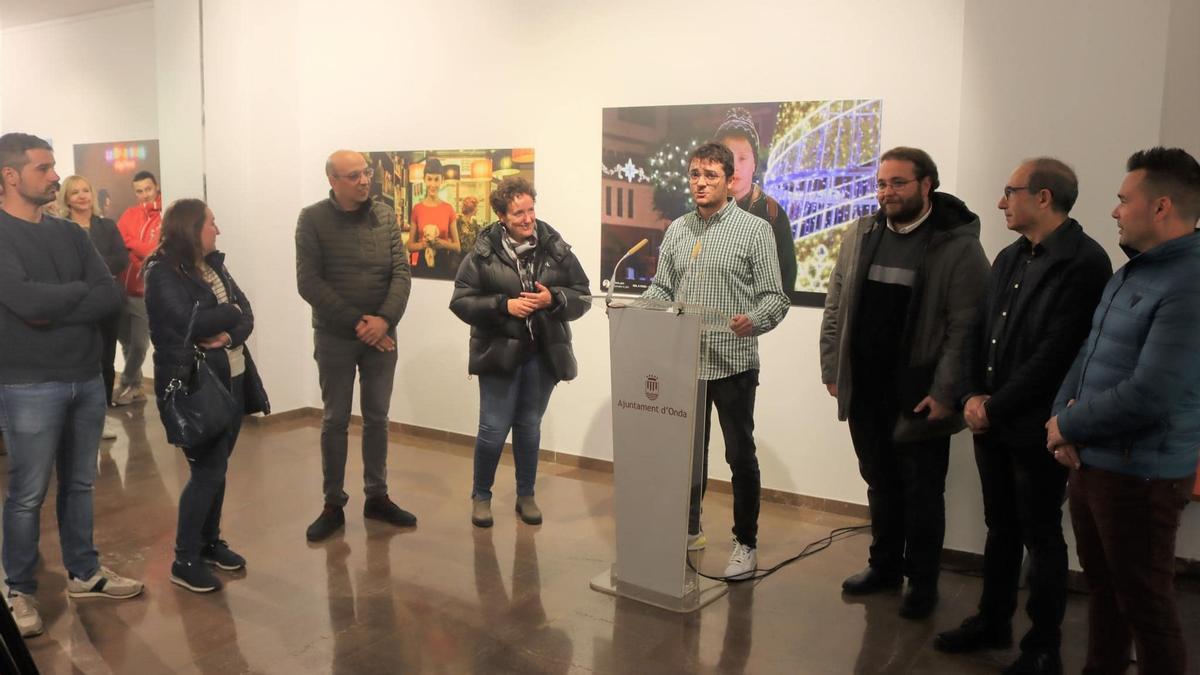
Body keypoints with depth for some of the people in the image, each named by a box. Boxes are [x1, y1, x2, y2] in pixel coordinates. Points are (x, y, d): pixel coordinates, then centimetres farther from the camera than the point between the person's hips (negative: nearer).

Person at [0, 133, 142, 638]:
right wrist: (80, 289, -7)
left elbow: (111, 298, -2)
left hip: (87, 379, 6)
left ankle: (84, 573, 30)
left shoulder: (70, 233, 8)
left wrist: (56, 310, -15)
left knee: (79, 484, 16)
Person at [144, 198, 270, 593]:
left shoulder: (214, 264, 10)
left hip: (231, 379, 7)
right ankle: (185, 560, 10)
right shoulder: (163, 273, -11)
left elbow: (246, 317, 3)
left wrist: (230, 335, -17)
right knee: (207, 472, -3)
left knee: (217, 467, 14)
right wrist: (231, 313, -9)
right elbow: (187, 323, -23)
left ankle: (210, 542, 29)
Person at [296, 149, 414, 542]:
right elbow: (309, 283, -13)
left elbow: (401, 272, -2)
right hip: (334, 337, -2)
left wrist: (385, 319, -17)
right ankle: (333, 505, 18)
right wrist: (355, 322, -17)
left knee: (377, 418, 11)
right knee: (335, 421, 6)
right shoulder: (313, 220, -7)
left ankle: (377, 497, 24)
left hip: (381, 334, 3)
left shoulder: (385, 215, 2)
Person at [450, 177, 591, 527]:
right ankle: (481, 495, 23)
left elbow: (583, 297, 2)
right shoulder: (483, 252, -7)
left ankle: (526, 495, 30)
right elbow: (460, 301, -6)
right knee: (494, 429, 0)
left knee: (529, 427, 13)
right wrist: (504, 304, -19)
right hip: (499, 352, -2)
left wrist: (553, 299, -18)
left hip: (544, 353, 2)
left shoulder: (556, 248, -2)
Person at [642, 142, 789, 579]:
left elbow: (774, 296, -7)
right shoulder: (677, 230, 10)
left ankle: (746, 543, 18)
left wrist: (754, 321, -28)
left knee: (740, 455, 5)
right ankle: (689, 529, 32)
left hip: (732, 361, -4)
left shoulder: (755, 230, -4)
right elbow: (661, 287, 14)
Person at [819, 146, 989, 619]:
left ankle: (922, 582, 24)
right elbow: (836, 308, 10)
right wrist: (832, 370, 6)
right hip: (865, 391, 5)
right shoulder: (859, 235, 6)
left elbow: (965, 327, -13)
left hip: (919, 394, -4)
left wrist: (946, 393, -17)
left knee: (922, 493, 8)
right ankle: (884, 566, 33)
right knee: (880, 485, 17)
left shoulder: (958, 245, -10)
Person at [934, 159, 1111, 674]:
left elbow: (1055, 355, -20)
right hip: (991, 420, 7)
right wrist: (973, 395, -4)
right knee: (1001, 528, 18)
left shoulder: (1083, 262, -15)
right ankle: (993, 622, 33)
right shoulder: (1009, 258, 10)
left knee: (1041, 538, 7)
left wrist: (995, 407, -14)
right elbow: (979, 330, 10)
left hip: (1035, 428, -7)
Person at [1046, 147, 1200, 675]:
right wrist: (1061, 419, -4)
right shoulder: (1130, 273, 11)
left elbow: (1147, 397, -26)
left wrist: (1068, 425, -12)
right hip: (1091, 462, 9)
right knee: (1101, 586, 22)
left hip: (1140, 475, -9)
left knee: (1144, 603, 7)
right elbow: (1088, 354, 13)